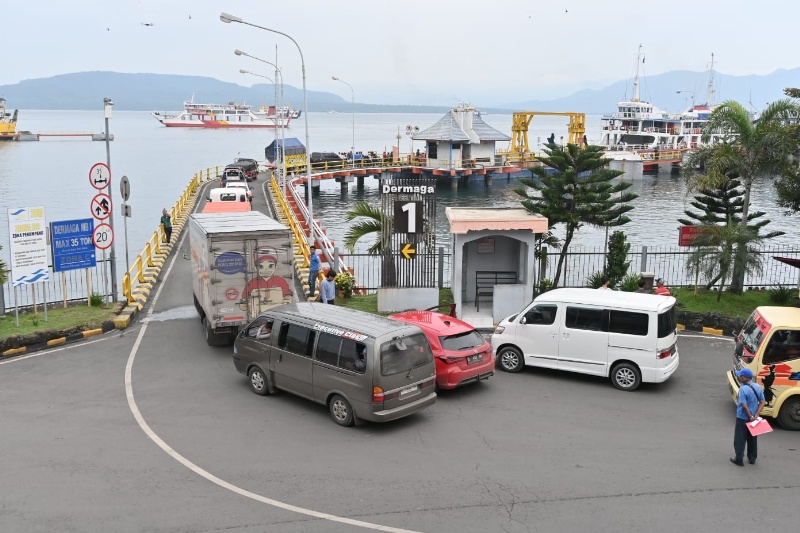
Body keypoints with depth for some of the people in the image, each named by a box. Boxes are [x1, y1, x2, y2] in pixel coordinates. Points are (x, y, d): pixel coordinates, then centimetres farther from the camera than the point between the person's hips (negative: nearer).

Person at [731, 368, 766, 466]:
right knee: (752, 439, 20)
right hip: (753, 418, 6)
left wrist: (750, 417, -14)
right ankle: (752, 458, 30)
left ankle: (739, 459, 11)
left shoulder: (743, 389, -23)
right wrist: (755, 416, -7)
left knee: (740, 440, 6)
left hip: (742, 418, -6)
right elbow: (762, 402, -2)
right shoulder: (758, 387, -2)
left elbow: (744, 406, -26)